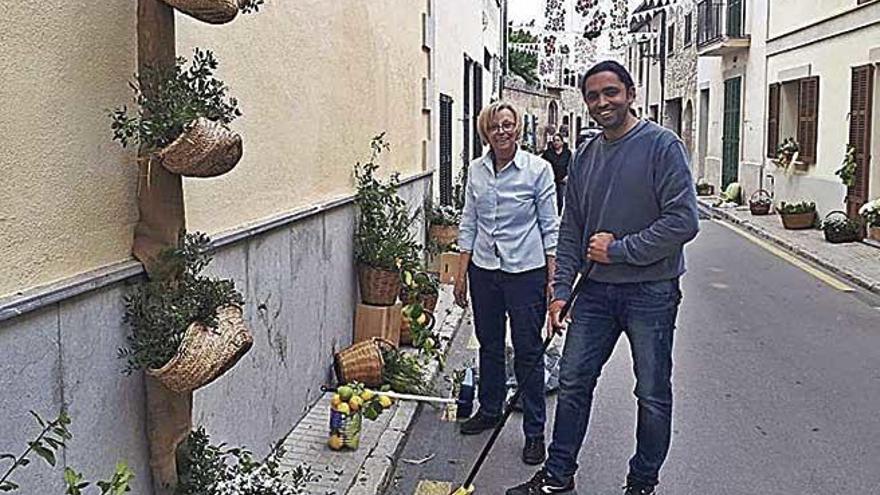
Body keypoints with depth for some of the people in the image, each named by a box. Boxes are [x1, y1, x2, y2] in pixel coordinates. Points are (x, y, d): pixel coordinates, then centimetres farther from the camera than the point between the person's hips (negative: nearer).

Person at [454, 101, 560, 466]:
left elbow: (550, 227, -5)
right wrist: (462, 272, 6)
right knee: (489, 344, 17)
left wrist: (554, 278, -8)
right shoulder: (476, 170, 5)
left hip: (526, 271, -4)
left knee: (527, 352, 2)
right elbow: (468, 223, 10)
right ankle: (489, 411, 36)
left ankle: (534, 432, 14)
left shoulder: (538, 169, -7)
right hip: (484, 270, 4)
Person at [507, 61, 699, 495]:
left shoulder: (661, 145, -10)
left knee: (653, 395, 8)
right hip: (597, 289, 6)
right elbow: (571, 230, 13)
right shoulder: (585, 157, 9)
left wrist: (619, 249, -14)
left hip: (651, 291, -5)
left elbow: (684, 220, -17)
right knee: (572, 383, 10)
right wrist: (561, 288, 5)